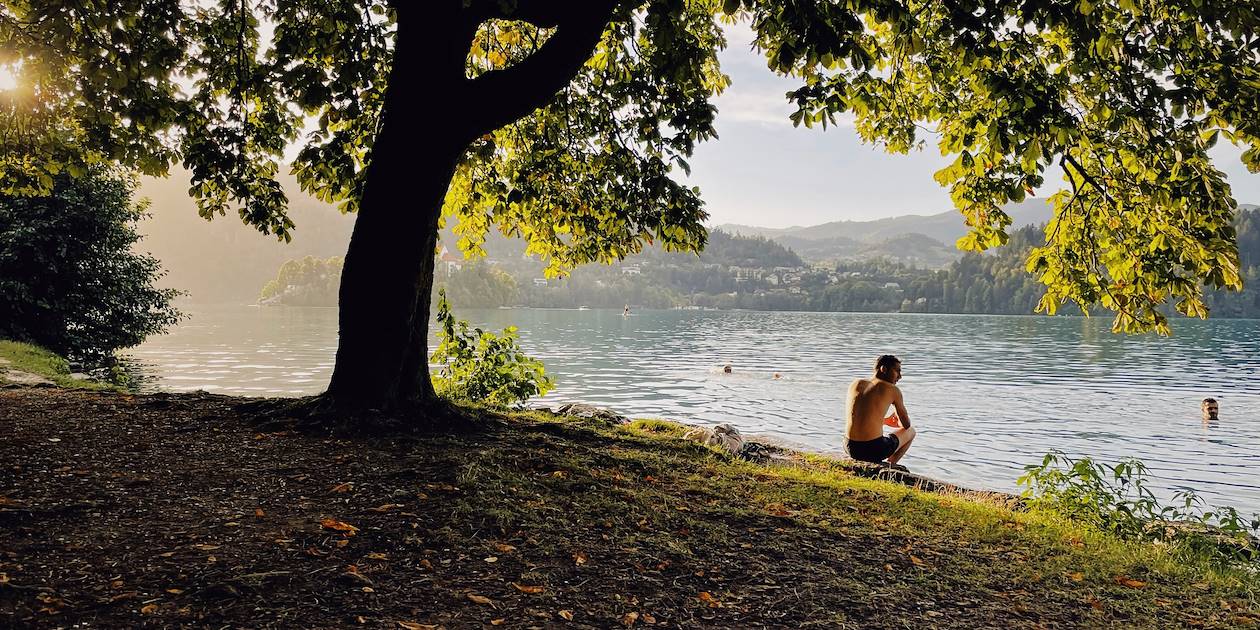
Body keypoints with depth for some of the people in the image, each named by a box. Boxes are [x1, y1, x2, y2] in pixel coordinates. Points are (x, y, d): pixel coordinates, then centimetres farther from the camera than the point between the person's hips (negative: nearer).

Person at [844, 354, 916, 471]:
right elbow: (906, 425, 9)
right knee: (910, 431, 24)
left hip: (850, 448, 5)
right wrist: (898, 422, 34)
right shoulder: (892, 390, -1)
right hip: (874, 450, -5)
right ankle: (890, 464, 13)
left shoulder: (856, 384, 12)